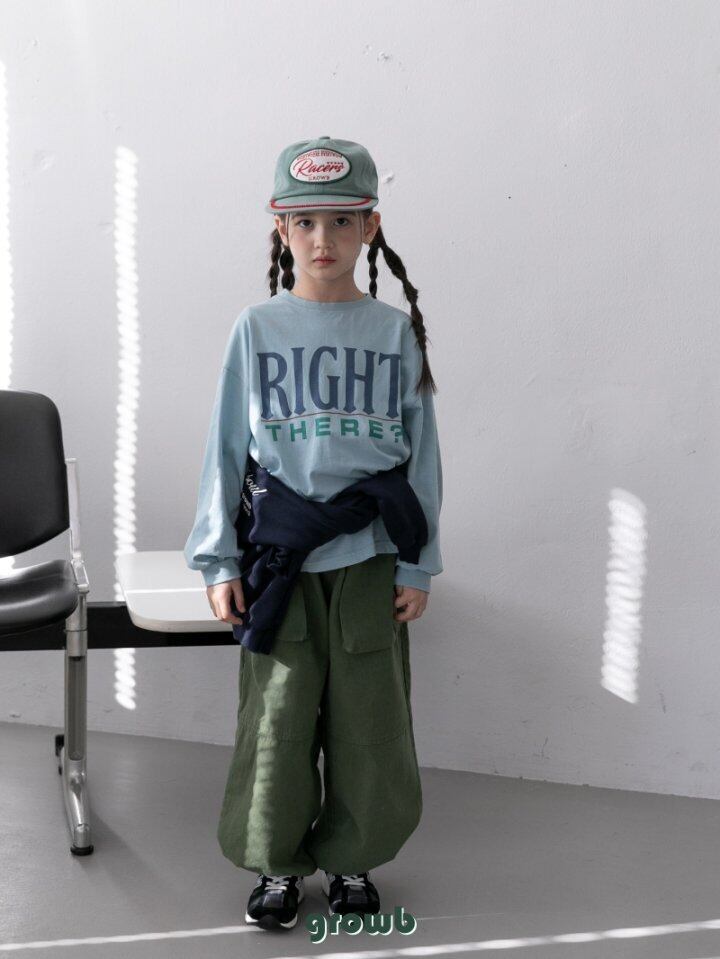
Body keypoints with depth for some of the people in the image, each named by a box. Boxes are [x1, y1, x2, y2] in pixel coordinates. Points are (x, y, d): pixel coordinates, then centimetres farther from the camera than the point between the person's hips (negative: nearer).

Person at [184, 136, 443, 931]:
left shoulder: (397, 332, 1)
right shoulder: (256, 328, 1)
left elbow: (421, 455, 4)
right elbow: (227, 450, 3)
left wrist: (419, 566, 1)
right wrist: (220, 561, -1)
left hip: (370, 561, 1)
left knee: (367, 717, 7)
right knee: (278, 717, 6)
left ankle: (351, 857, 27)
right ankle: (277, 862, 24)